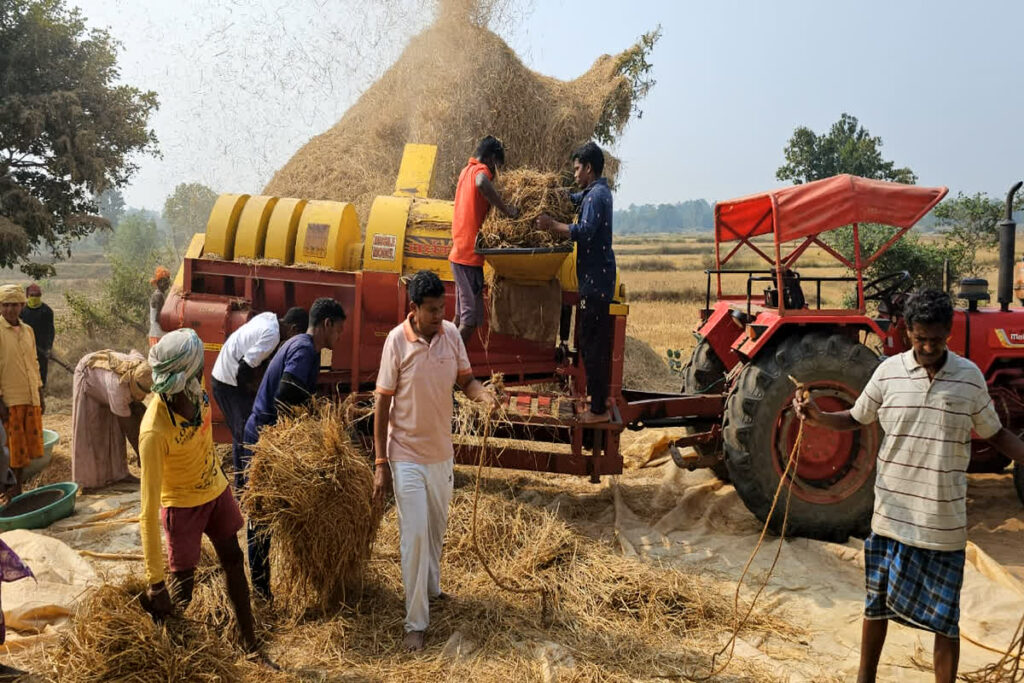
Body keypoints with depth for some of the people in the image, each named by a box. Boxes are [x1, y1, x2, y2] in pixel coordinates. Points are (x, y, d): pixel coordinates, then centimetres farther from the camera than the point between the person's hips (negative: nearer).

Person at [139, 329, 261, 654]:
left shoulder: (196, 393, -19)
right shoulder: (155, 431, -37)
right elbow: (149, 510, -35)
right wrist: (154, 582, -32)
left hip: (216, 489, 7)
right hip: (182, 504, -6)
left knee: (234, 561, 16)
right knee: (181, 590, 0)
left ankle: (250, 642, 32)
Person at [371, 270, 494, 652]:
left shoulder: (452, 334, -5)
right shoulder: (397, 341, -17)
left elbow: (465, 379, 4)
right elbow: (382, 403, -12)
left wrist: (483, 394, -21)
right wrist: (380, 463, -12)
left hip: (441, 451, 5)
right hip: (407, 455, -5)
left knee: (437, 528, 20)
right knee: (415, 535, -3)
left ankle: (431, 589, 43)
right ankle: (416, 623, 9)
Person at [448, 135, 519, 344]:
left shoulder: (467, 170, 19)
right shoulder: (481, 170, -10)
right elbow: (482, 184, -35)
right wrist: (507, 210, -29)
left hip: (459, 252, 10)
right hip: (470, 254, -10)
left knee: (461, 315, 17)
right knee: (472, 317, -8)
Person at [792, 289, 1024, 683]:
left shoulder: (970, 376, -4)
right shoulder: (889, 371, -4)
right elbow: (856, 419, 8)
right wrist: (817, 417, -10)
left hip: (945, 522, -1)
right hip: (892, 514, 1)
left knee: (945, 618, 8)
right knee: (877, 605, 16)